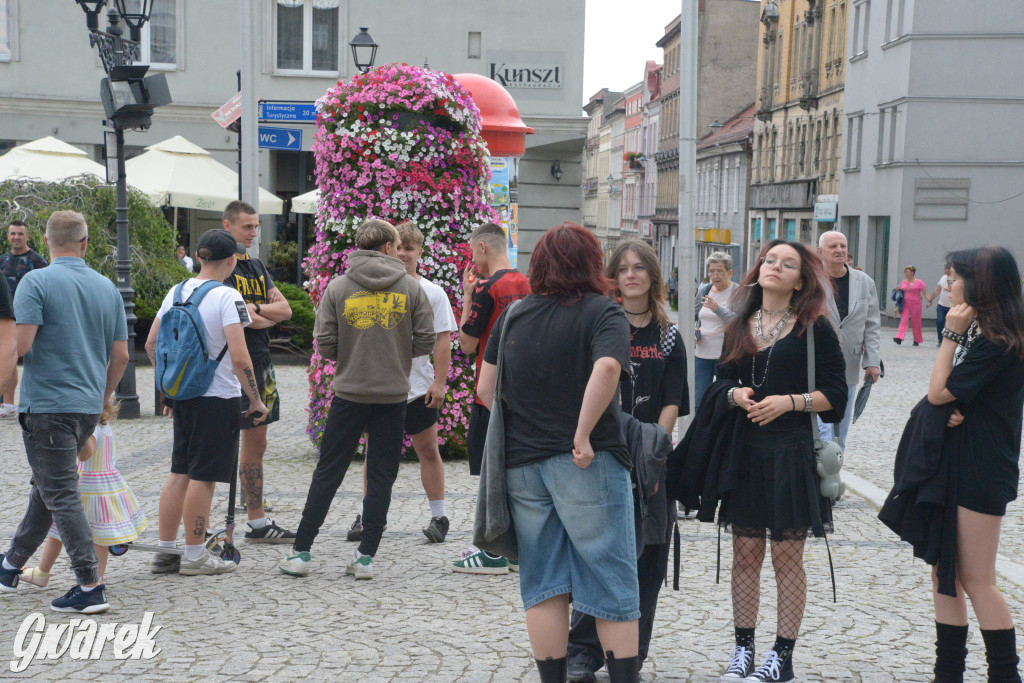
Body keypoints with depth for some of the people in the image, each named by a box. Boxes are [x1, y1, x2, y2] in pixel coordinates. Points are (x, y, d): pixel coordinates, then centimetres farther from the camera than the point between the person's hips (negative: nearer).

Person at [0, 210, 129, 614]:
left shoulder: (36, 282, -9)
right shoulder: (108, 288, 7)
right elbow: (120, 356, 8)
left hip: (47, 404, -6)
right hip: (88, 407, 6)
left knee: (62, 495, -4)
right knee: (47, 487, 19)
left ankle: (90, 587, -8)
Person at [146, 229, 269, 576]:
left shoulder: (176, 292, 7)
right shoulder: (226, 296, -14)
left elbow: (151, 345, 13)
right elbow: (239, 357, -21)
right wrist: (256, 401, -11)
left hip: (183, 395, 7)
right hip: (218, 397, -7)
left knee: (179, 473, 14)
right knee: (203, 476, 0)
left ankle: (166, 552, 19)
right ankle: (195, 556, 9)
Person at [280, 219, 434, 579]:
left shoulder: (338, 287, -2)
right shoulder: (411, 287, -1)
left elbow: (325, 344, -5)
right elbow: (426, 340, -1)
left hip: (349, 394, 0)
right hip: (393, 396, 0)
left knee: (327, 473, 8)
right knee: (381, 476, 8)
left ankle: (300, 551, 11)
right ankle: (366, 556, 7)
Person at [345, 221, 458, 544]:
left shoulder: (432, 293, 1)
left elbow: (442, 340, -1)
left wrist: (439, 382, -7)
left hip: (418, 387, -2)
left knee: (428, 451, 3)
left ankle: (439, 517, 13)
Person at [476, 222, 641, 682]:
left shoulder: (513, 316, 9)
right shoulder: (603, 313, -6)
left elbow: (485, 390, 9)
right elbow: (606, 369, -25)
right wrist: (583, 436, -20)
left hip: (522, 464, 5)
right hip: (586, 464, -4)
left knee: (543, 584, 12)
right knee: (612, 583, 5)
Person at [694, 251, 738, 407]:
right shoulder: (704, 290, 11)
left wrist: (717, 309, -29)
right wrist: (694, 333, 2)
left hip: (725, 355, -5)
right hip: (702, 353, 5)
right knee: (699, 399, 7)